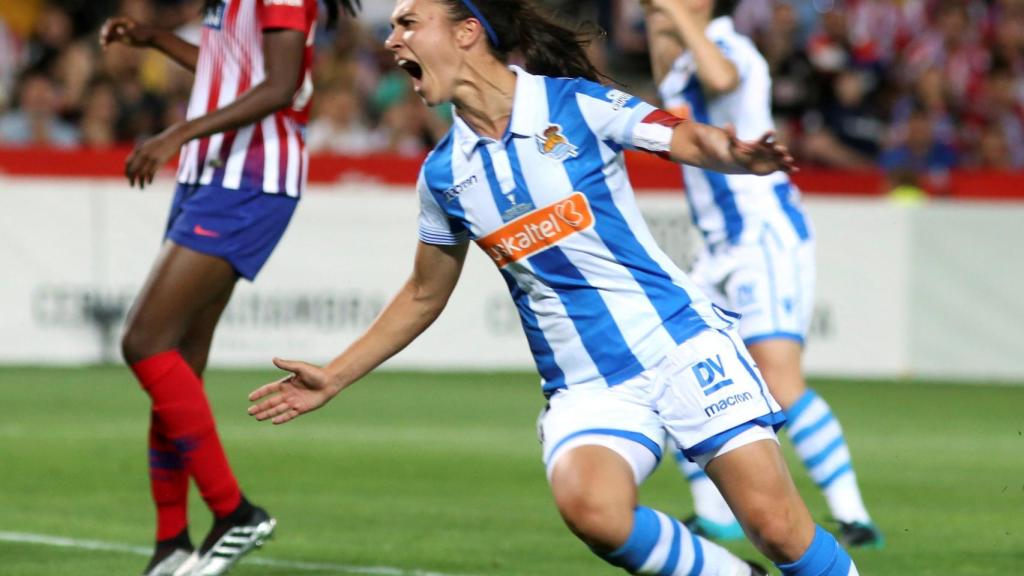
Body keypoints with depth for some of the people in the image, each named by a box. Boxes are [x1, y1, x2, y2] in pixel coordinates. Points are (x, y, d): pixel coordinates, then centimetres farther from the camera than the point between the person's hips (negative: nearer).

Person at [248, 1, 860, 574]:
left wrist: (738, 154, -28)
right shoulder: (443, 174, 6)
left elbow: (689, 138, -4)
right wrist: (333, 379, 21)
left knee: (775, 524, -13)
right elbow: (425, 295, 21)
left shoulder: (575, 104, -6)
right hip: (585, 389, 3)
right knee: (590, 509, -29)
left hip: (681, 345, -3)